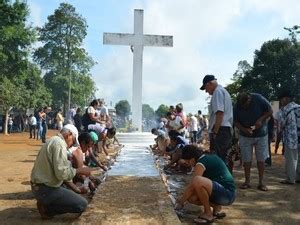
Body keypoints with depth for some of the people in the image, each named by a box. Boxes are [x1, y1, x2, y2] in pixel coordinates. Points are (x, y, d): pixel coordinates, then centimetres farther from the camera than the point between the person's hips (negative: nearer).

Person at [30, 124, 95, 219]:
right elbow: (62, 173, -26)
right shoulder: (59, 143, -18)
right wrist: (80, 170, -12)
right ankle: (46, 208, -2)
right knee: (82, 204, -10)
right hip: (46, 189, -10)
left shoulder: (53, 140, 13)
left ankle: (45, 203, 11)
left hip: (38, 186, 10)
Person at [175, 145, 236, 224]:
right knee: (191, 198, 3)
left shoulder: (201, 163, -14)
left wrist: (181, 201, -1)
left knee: (197, 181, -31)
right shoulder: (209, 157, 13)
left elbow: (191, 186, -13)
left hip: (227, 194, -10)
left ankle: (208, 214, -12)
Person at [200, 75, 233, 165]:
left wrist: (214, 132, -19)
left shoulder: (218, 91, -8)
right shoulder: (224, 91, 23)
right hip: (227, 129, 10)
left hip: (220, 130, -10)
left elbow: (220, 113, -19)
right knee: (222, 160, 14)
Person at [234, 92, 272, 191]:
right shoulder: (237, 106, -14)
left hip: (261, 134, -1)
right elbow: (236, 122, -6)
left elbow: (270, 111, -8)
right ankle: (247, 181, 14)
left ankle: (261, 182, 12)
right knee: (246, 159, 4)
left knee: (261, 159, 3)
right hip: (245, 136, 1)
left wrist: (261, 120, -24)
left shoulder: (259, 99, -18)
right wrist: (244, 129, -24)